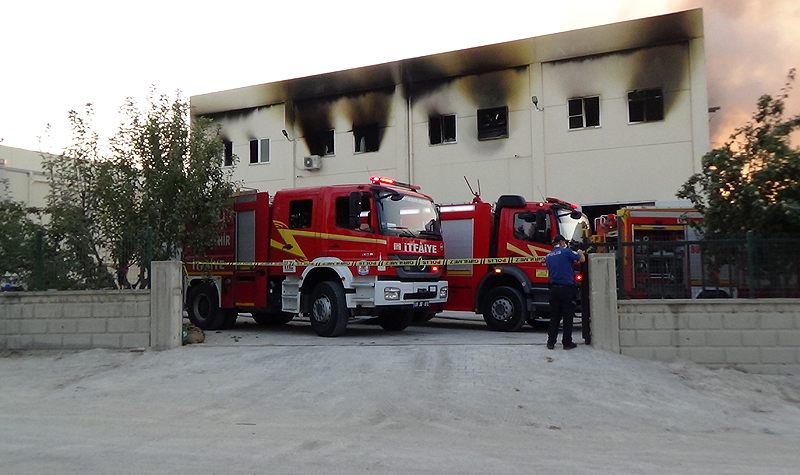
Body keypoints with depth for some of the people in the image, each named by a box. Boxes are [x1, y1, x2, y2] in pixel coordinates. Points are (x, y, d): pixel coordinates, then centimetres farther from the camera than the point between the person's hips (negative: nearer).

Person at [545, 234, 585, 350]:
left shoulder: (548, 256, 13)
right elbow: (582, 259, -3)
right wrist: (580, 253, 21)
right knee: (568, 317, 2)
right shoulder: (566, 251, -6)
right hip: (567, 287, -5)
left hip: (554, 288, 5)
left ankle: (551, 342, 8)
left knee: (554, 317, 9)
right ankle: (567, 342, 4)